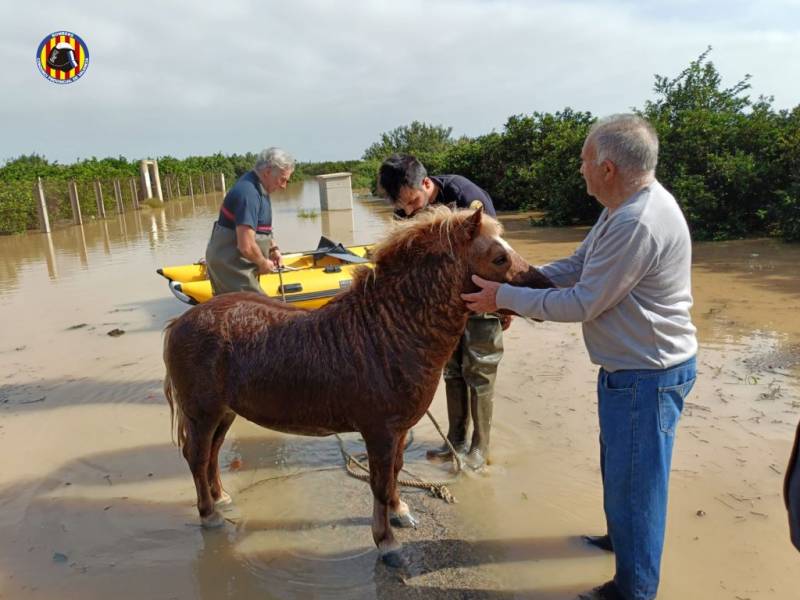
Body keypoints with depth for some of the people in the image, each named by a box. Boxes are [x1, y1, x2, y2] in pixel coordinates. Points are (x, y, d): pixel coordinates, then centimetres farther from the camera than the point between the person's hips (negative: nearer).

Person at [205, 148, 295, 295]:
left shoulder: (257, 187, 7)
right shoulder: (248, 193, -24)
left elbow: (261, 227, 24)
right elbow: (246, 247, -29)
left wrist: (273, 248, 12)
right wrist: (263, 263, -12)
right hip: (229, 265, -10)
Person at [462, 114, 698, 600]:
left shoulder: (639, 223, -29)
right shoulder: (628, 205, 4)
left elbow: (581, 304, -25)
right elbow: (574, 267, 7)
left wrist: (505, 296, -18)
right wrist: (512, 278, -2)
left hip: (646, 376, -10)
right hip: (632, 366, 10)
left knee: (635, 479, 8)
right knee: (619, 465, 28)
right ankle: (622, 536, 52)